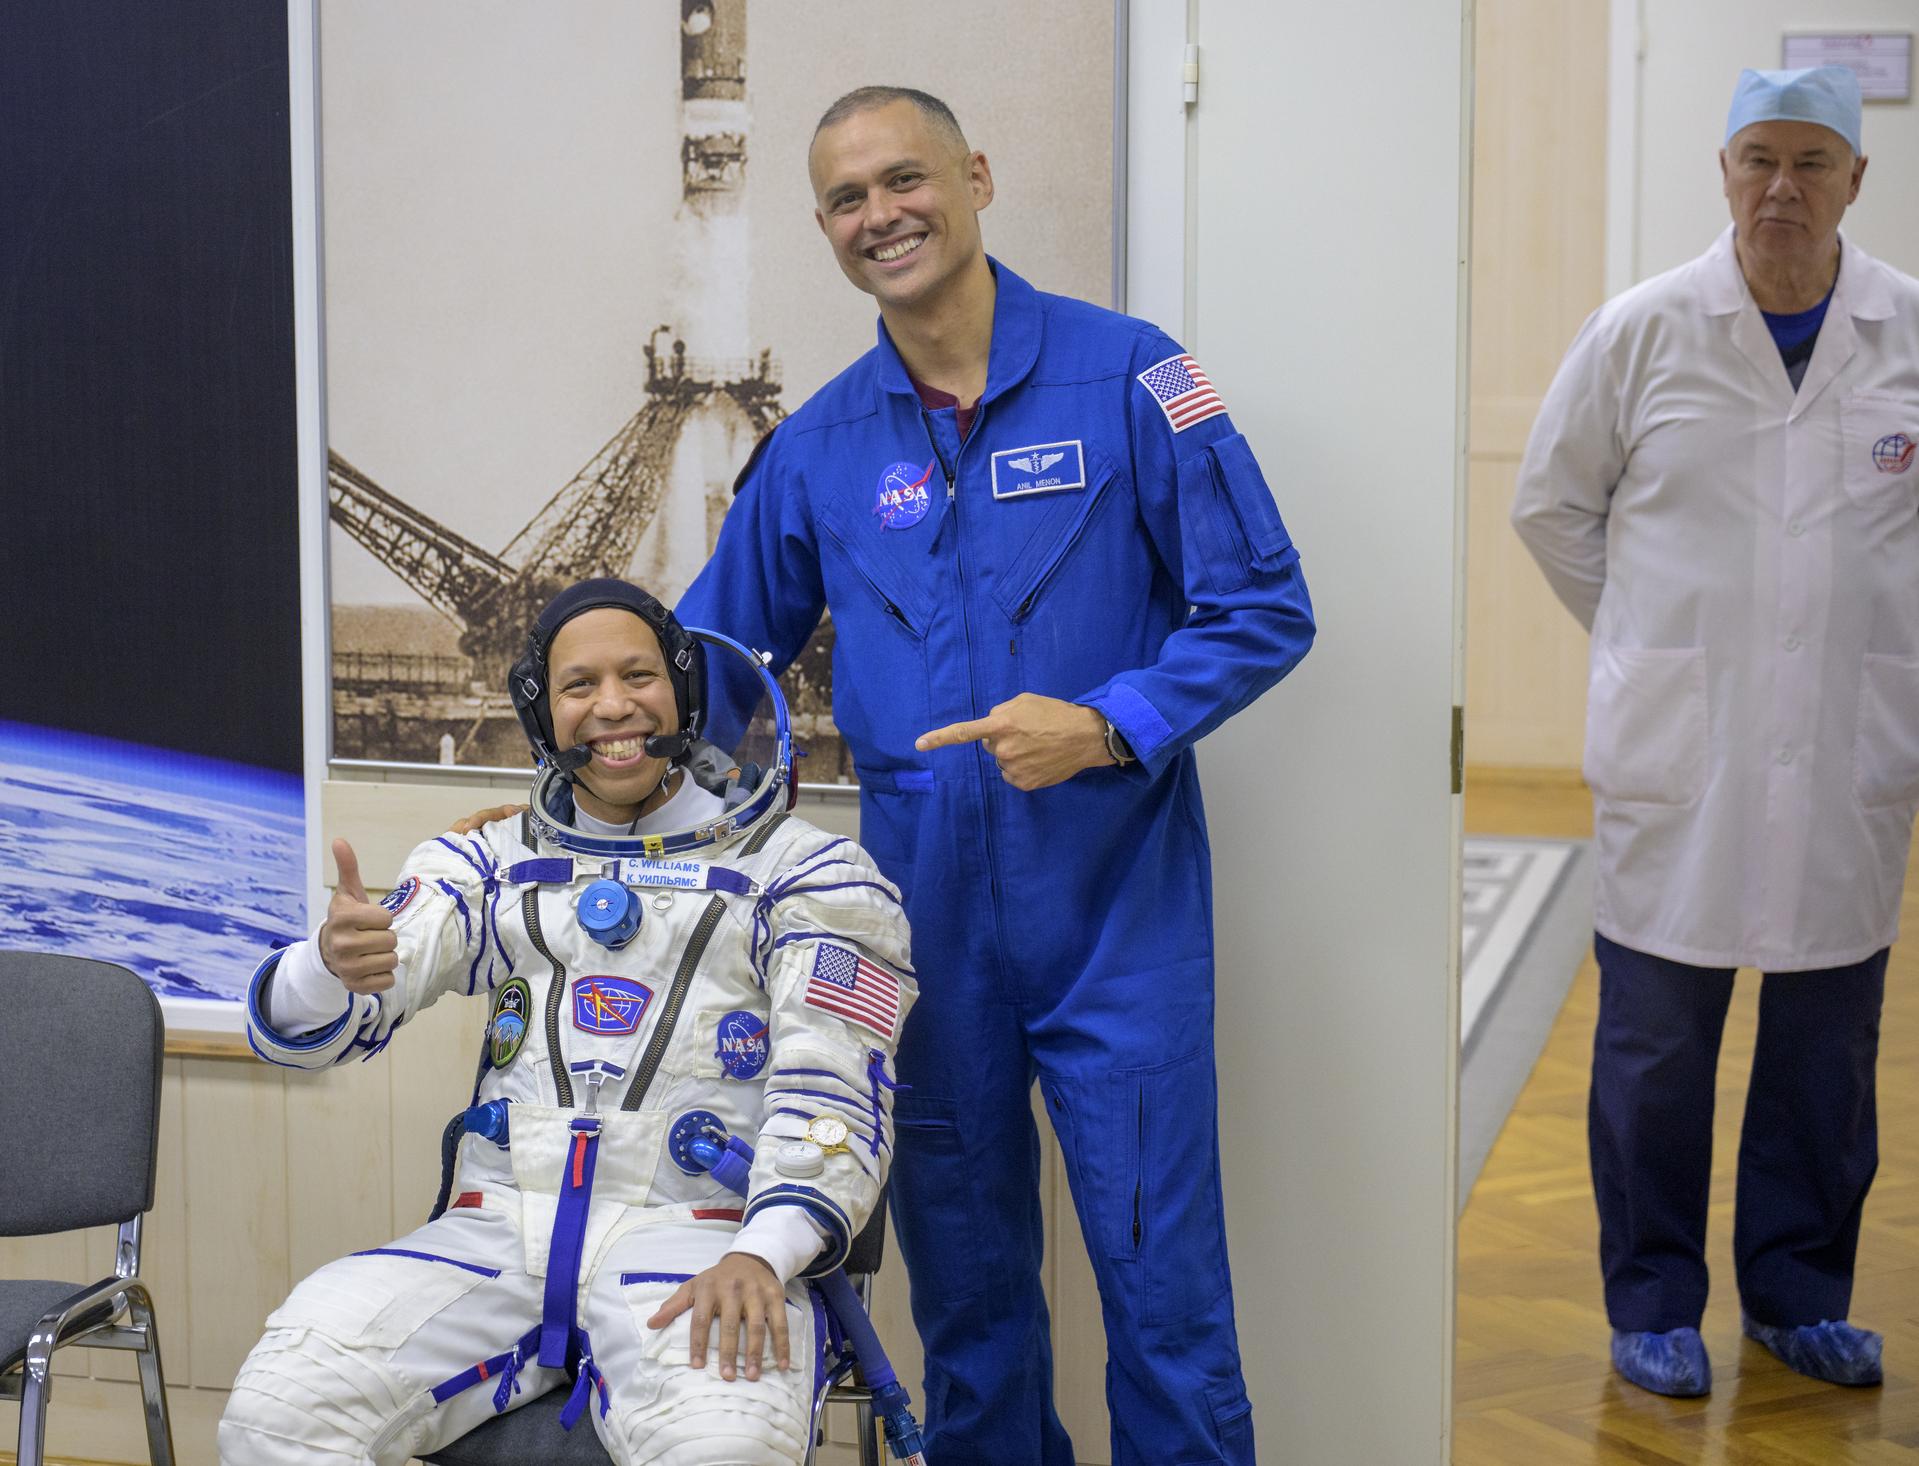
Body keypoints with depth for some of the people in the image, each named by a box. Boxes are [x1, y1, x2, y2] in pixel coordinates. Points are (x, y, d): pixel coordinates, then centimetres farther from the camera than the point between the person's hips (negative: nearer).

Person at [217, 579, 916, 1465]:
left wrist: (762, 1255, -20)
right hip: (498, 1227, 3)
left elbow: (833, 1092, -1)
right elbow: (297, 1026, 9)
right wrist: (332, 963, -18)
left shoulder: (802, 869, 9)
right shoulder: (489, 864, 18)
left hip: (695, 1237, -2)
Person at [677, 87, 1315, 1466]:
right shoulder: (819, 445, 7)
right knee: (962, 1272, 13)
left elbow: (1264, 609, -5)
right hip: (926, 907, 4)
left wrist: (1110, 726, -19)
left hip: (1114, 905, -3)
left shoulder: (1125, 374, -5)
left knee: (1160, 1273, 0)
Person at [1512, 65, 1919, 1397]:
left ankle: (1800, 1293, 28)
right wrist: (1646, 634, 9)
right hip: (1677, 752, -1)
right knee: (1656, 1044, 5)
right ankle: (1655, 1305, 20)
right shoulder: (1644, 331, -1)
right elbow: (1551, 503, 10)